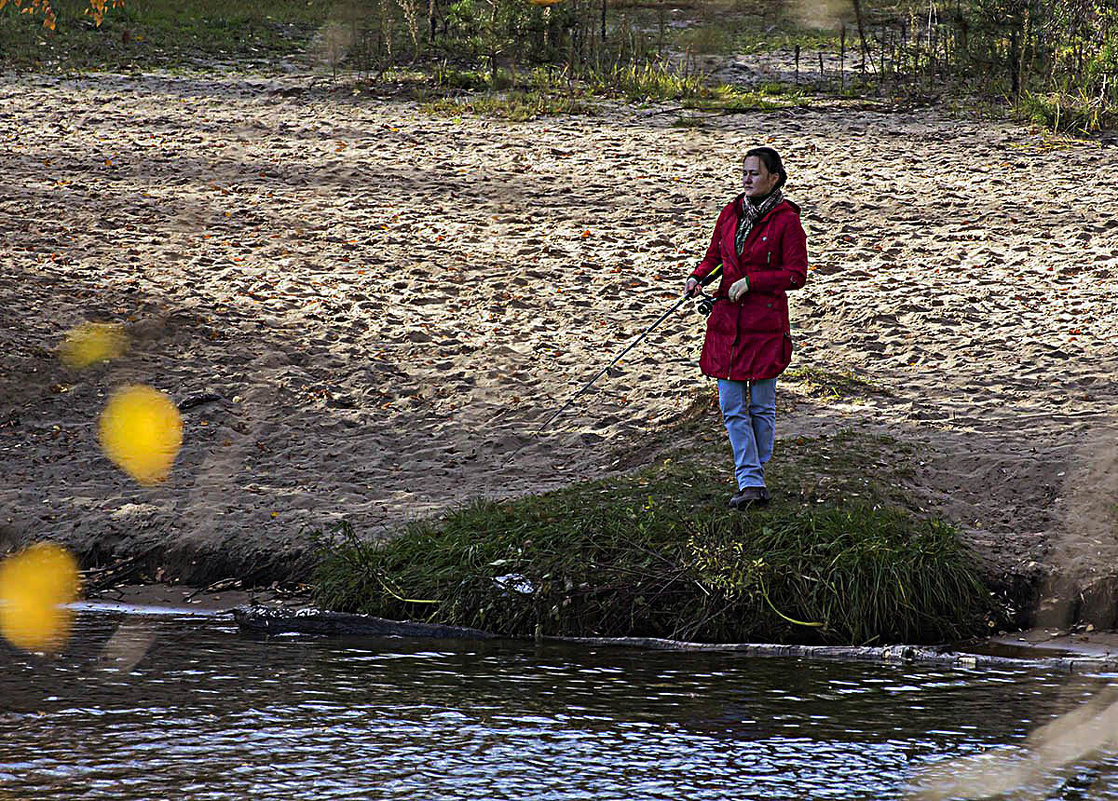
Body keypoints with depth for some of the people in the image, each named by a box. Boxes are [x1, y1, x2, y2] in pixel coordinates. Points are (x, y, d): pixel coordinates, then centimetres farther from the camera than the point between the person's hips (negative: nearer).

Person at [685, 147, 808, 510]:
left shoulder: (786, 220, -7)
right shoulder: (731, 213, 9)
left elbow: (795, 275, -8)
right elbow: (714, 256, 19)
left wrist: (750, 281, -15)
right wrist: (698, 277, -1)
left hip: (765, 321, -5)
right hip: (727, 320, 5)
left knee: (761, 405, 5)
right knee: (732, 406, 0)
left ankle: (755, 477, 17)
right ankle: (751, 483, 1)